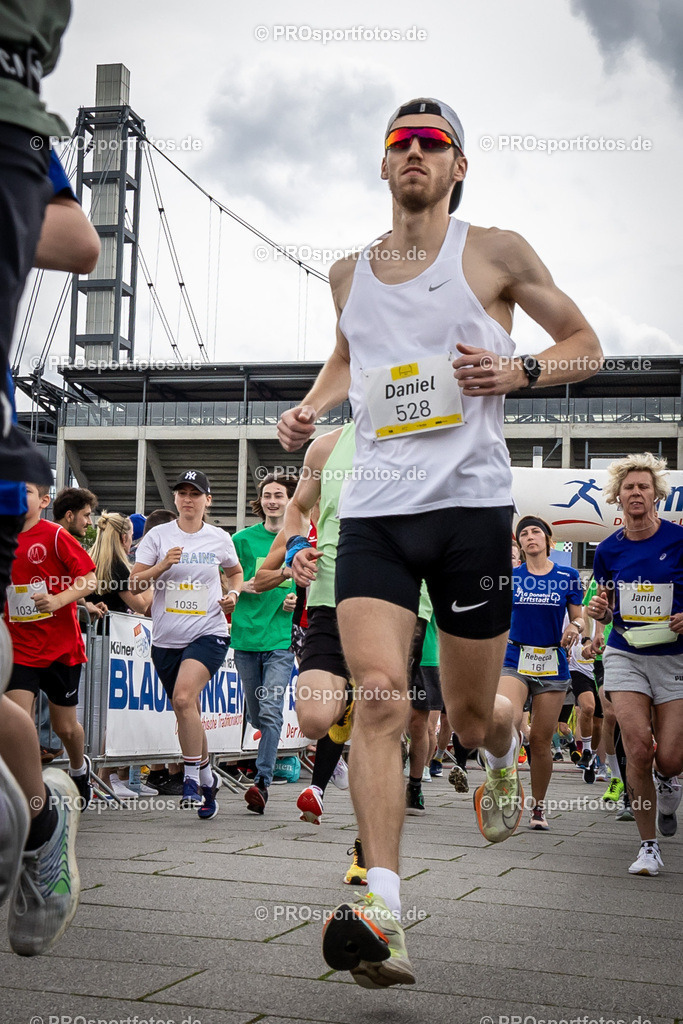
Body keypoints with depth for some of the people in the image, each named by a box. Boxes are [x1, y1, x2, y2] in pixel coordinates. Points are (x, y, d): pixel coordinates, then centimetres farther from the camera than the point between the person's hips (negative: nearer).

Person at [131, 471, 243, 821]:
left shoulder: (220, 539, 5)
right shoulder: (158, 536, 2)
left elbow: (236, 571, 23)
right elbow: (134, 583, -1)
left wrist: (233, 594, 3)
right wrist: (162, 565, -17)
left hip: (208, 632, -2)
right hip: (166, 638, 2)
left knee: (184, 697, -25)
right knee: (186, 713, 10)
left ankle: (192, 776, -13)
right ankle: (207, 777, 30)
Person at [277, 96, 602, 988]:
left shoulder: (495, 253, 4)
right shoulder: (348, 273, 15)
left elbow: (585, 345, 10)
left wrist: (519, 370, -10)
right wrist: (310, 406, 13)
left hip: (471, 504, -2)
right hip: (374, 511, 2)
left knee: (472, 717, 9)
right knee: (379, 699, -17)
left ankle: (505, 755, 48)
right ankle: (381, 915, -20)